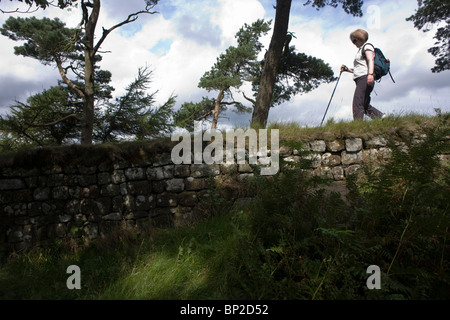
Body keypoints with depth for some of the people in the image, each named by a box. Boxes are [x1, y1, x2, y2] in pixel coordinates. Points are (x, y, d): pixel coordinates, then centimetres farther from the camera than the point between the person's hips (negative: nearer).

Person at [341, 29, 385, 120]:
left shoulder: (367, 46, 5)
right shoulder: (361, 50, 33)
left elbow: (371, 60, -13)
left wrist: (370, 74, -29)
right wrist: (348, 69, 24)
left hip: (365, 79, -10)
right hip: (361, 80, 10)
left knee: (357, 103, -19)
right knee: (364, 105, 5)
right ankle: (382, 117, 3)